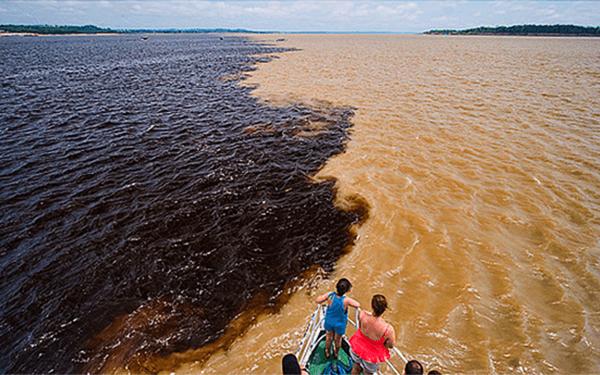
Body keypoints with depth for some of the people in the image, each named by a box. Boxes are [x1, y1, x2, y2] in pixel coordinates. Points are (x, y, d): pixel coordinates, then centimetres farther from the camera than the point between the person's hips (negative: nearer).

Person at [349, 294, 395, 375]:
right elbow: (391, 345, -17)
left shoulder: (362, 315, -33)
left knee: (356, 367, 34)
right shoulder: (388, 329, -39)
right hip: (372, 355, -2)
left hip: (358, 348, 2)